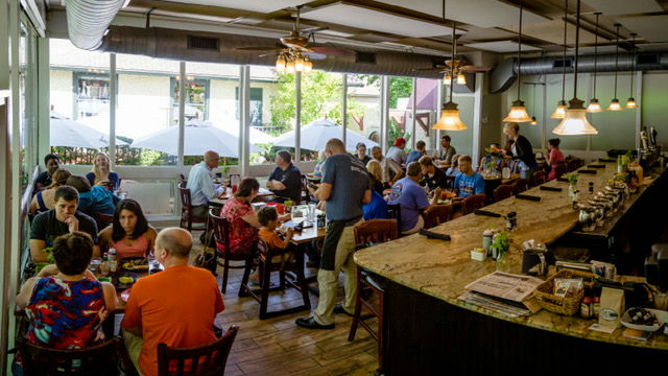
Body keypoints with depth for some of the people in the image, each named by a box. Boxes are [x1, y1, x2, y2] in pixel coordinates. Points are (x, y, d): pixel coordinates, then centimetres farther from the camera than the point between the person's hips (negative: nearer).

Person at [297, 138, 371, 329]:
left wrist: (313, 192, 8)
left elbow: (324, 194, -13)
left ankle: (323, 318, 9)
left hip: (341, 225, -8)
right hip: (358, 223, 8)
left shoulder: (333, 160, -6)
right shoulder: (360, 165, 15)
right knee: (350, 266, 21)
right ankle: (350, 306, 35)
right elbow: (367, 198, 15)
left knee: (328, 273, 1)